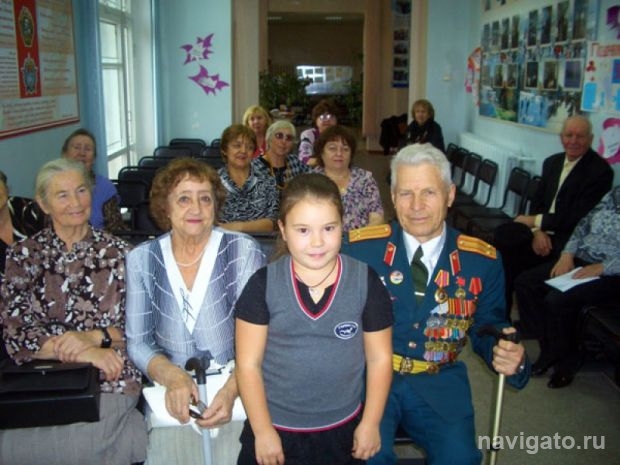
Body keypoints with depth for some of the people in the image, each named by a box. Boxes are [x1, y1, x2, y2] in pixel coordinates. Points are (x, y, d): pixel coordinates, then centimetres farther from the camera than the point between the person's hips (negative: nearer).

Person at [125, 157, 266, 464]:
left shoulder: (243, 251, -6)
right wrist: (172, 376, -17)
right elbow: (138, 342, 2)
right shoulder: (141, 259, 2)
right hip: (173, 401, 2)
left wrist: (231, 390, -23)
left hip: (239, 392, -1)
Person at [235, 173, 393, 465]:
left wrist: (370, 423, -1)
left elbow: (379, 357, -2)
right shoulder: (263, 284, -12)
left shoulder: (366, 282, -9)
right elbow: (248, 364, -8)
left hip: (342, 431, 1)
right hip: (275, 428, 0)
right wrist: (263, 431, -7)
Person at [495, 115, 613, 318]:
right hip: (542, 230, 7)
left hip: (569, 238, -7)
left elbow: (578, 217, -16)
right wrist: (537, 231, -11)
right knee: (501, 236, -19)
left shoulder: (601, 171, -10)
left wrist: (536, 221, -14)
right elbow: (537, 201, 9)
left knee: (512, 252, -25)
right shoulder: (552, 162, 12)